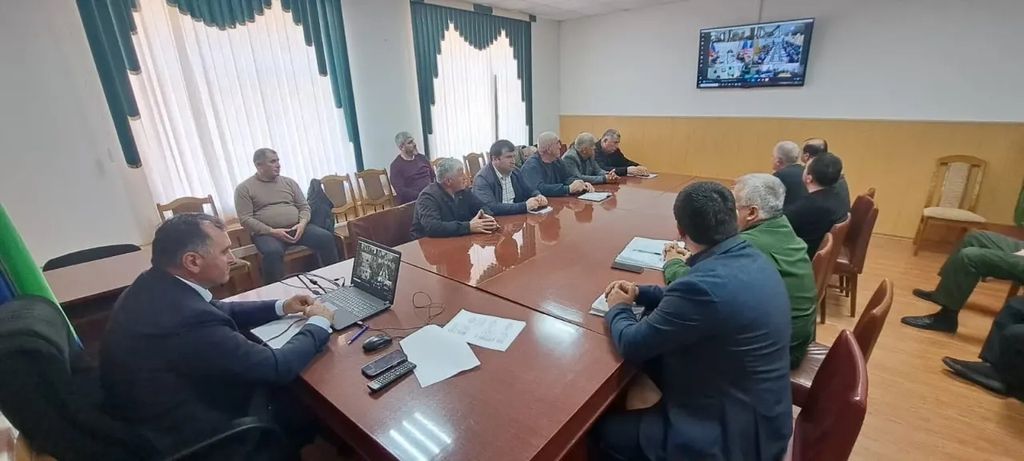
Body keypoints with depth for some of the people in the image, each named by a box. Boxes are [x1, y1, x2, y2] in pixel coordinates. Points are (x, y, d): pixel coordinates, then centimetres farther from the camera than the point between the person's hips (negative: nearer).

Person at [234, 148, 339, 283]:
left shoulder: (289, 182, 16)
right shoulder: (244, 188, 4)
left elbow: (304, 206, 13)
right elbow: (245, 219, -4)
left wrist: (302, 223, -9)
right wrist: (272, 231, -17)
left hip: (297, 228, 3)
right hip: (267, 233, -3)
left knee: (326, 237, -22)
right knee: (273, 252, -37)